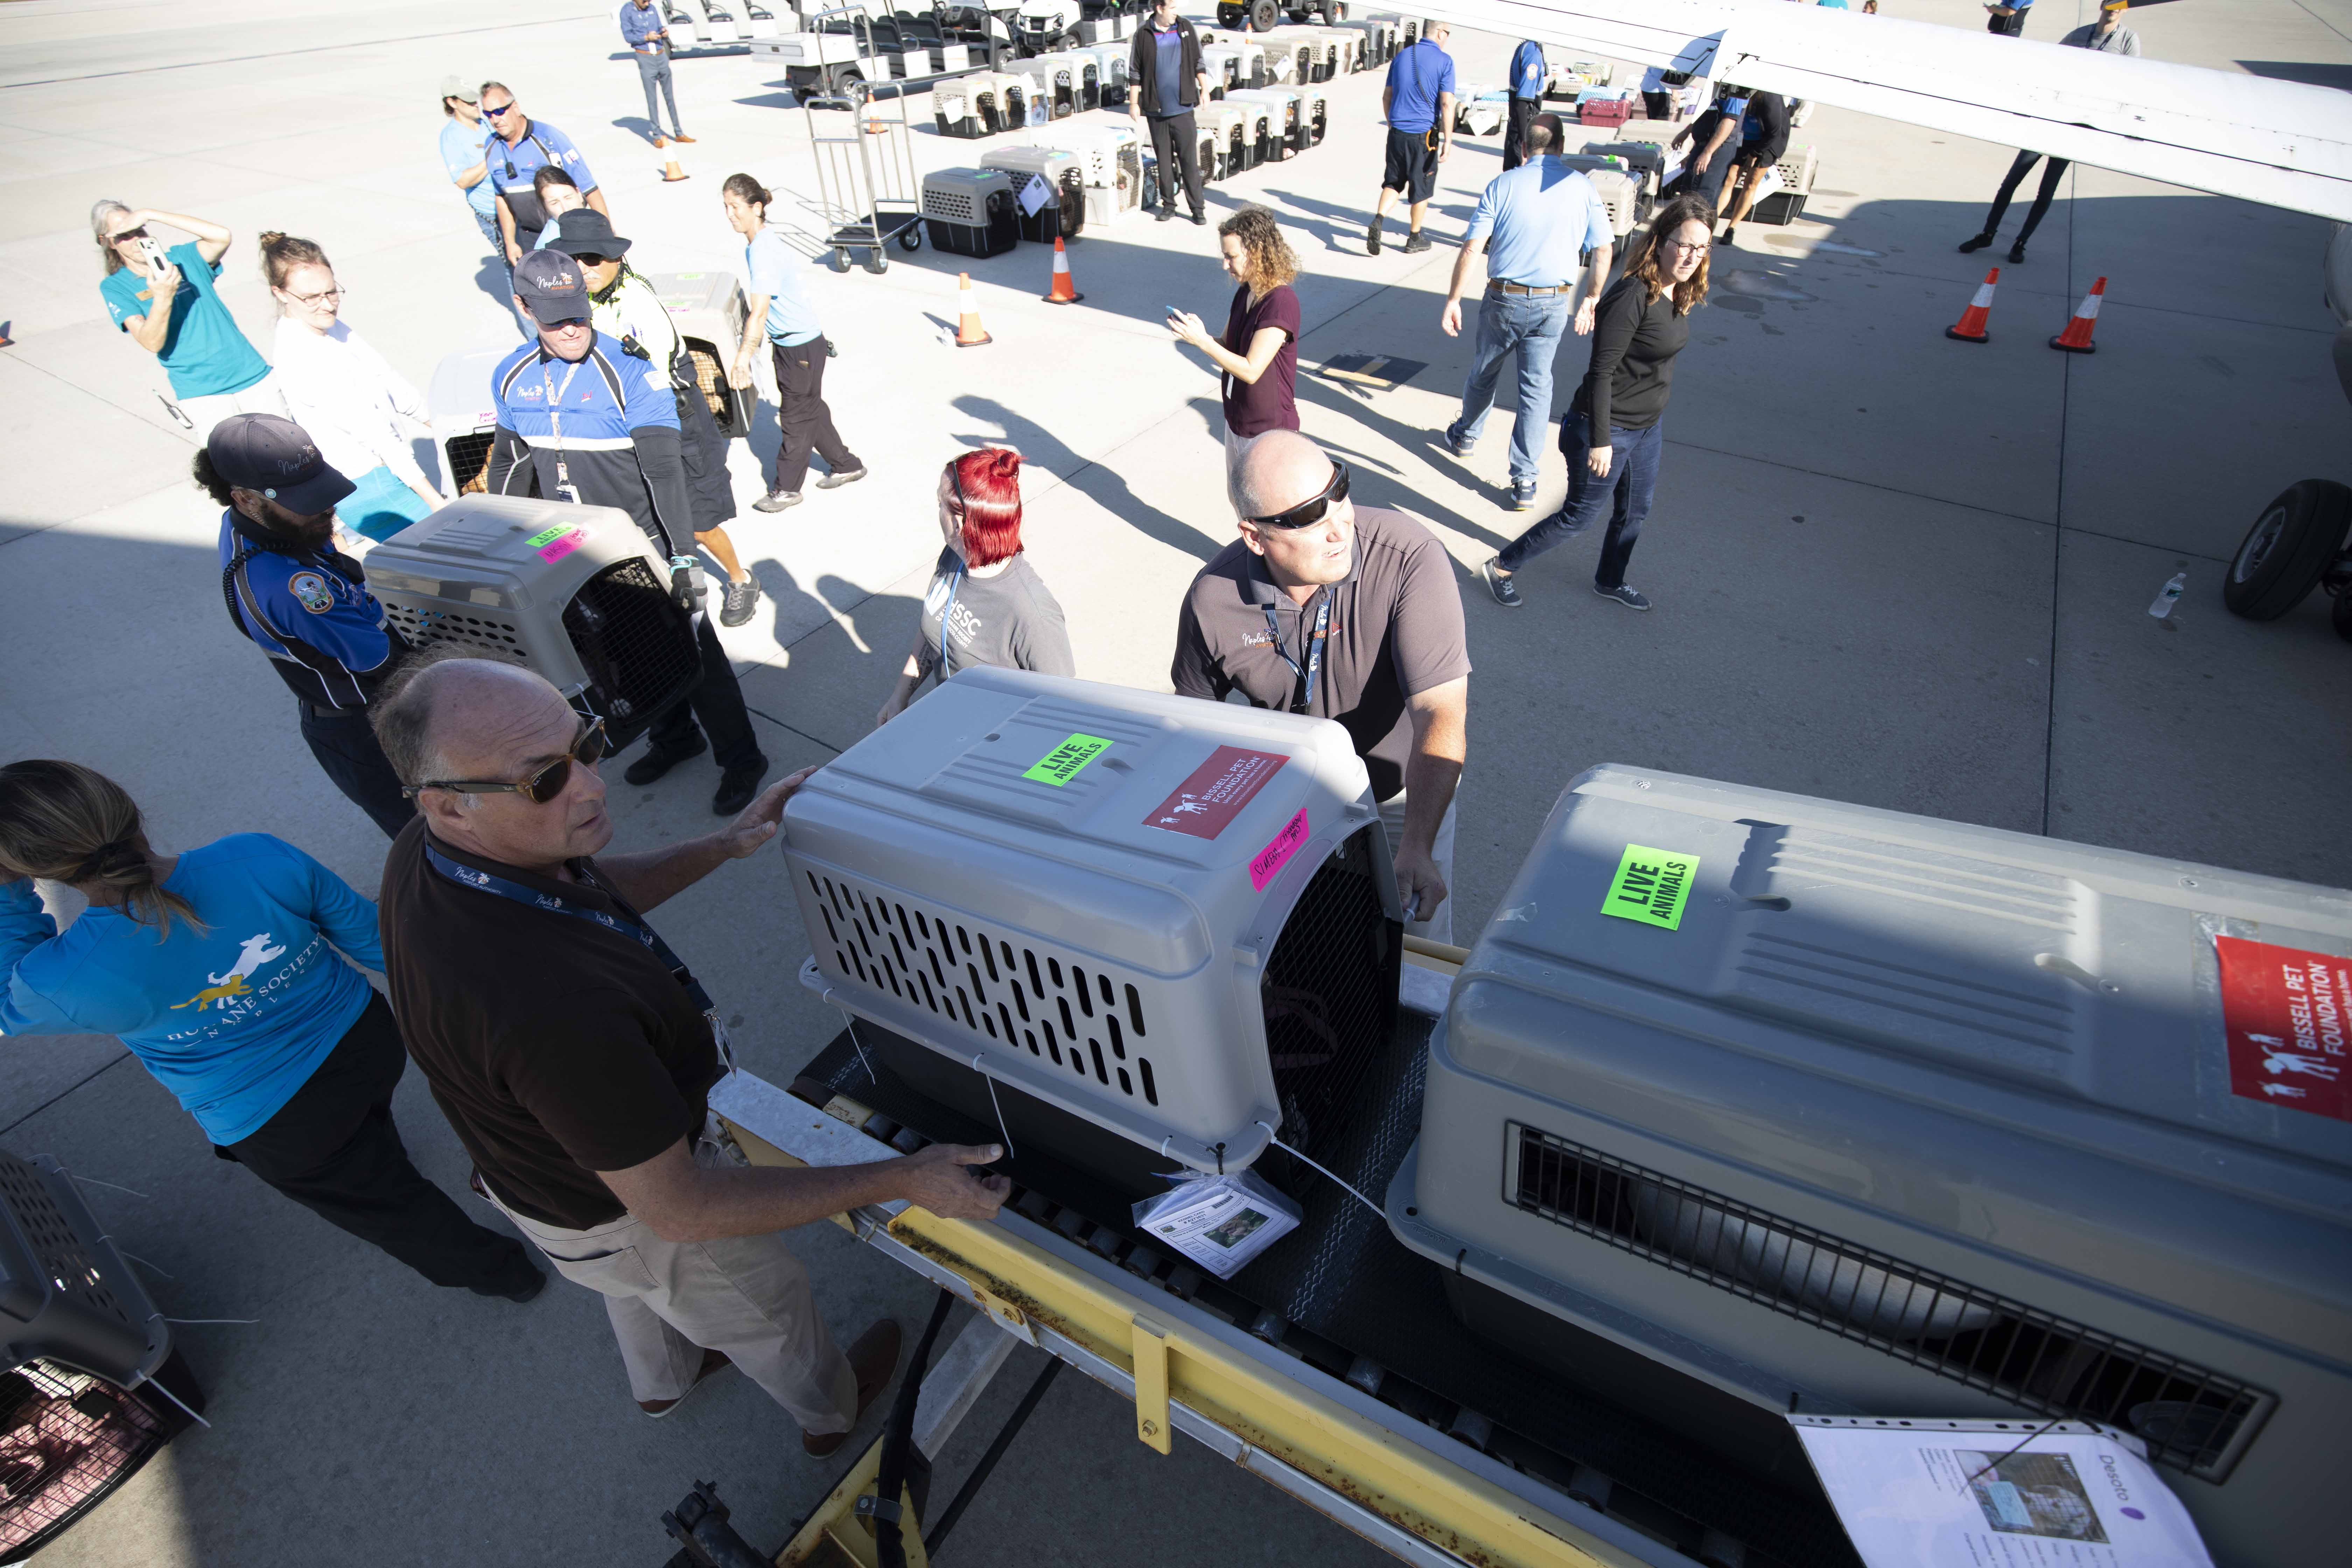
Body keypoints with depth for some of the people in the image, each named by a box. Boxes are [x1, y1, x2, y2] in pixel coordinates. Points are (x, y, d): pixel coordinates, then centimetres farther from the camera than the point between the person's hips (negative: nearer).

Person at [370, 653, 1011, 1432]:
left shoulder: (426, 853, -21)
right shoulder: (550, 1004, -48)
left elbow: (589, 888, 2)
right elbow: (678, 1211, -36)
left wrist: (721, 847, -11)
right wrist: (903, 1181, -35)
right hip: (628, 1213, -7)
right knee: (765, 1308, 26)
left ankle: (664, 1380, 71)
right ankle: (831, 1411, 58)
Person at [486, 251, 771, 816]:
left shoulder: (630, 372, -16)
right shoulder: (513, 378, 1)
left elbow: (664, 471, -20)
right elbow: (508, 465, 13)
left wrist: (681, 554, -24)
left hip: (644, 542, -6)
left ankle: (741, 760, 15)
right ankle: (674, 736, 40)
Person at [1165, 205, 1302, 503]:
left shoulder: (1281, 301, -23)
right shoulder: (1245, 293, 5)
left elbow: (1251, 370, -27)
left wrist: (1202, 341, -25)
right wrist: (1197, 332, -9)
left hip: (1269, 431, -9)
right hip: (1237, 420, 9)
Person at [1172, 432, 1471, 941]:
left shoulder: (1410, 558, -31)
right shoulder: (1213, 599, -21)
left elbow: (1441, 712, -35)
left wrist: (1416, 850, -45)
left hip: (1405, 784, -2)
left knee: (1420, 938, 6)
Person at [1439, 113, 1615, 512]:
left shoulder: (1502, 186, -6)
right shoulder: (1583, 188, -1)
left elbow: (1472, 248, -10)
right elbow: (1604, 251, 0)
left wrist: (1453, 300, -4)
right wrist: (1590, 300, 12)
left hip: (1503, 299, -1)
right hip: (1553, 304, 1)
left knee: (1484, 373, 21)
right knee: (1537, 388, 6)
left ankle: (1465, 435, 46)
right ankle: (1525, 482, 4)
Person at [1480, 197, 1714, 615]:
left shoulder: (1677, 294, 2)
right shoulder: (1632, 297, -25)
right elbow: (1601, 372, -25)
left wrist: (1655, 415, 22)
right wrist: (1600, 439, -24)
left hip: (1649, 426, 9)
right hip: (1610, 429, -9)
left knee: (1634, 511, 22)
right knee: (1578, 517, 4)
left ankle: (1610, 581, 45)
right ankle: (1501, 568, 20)